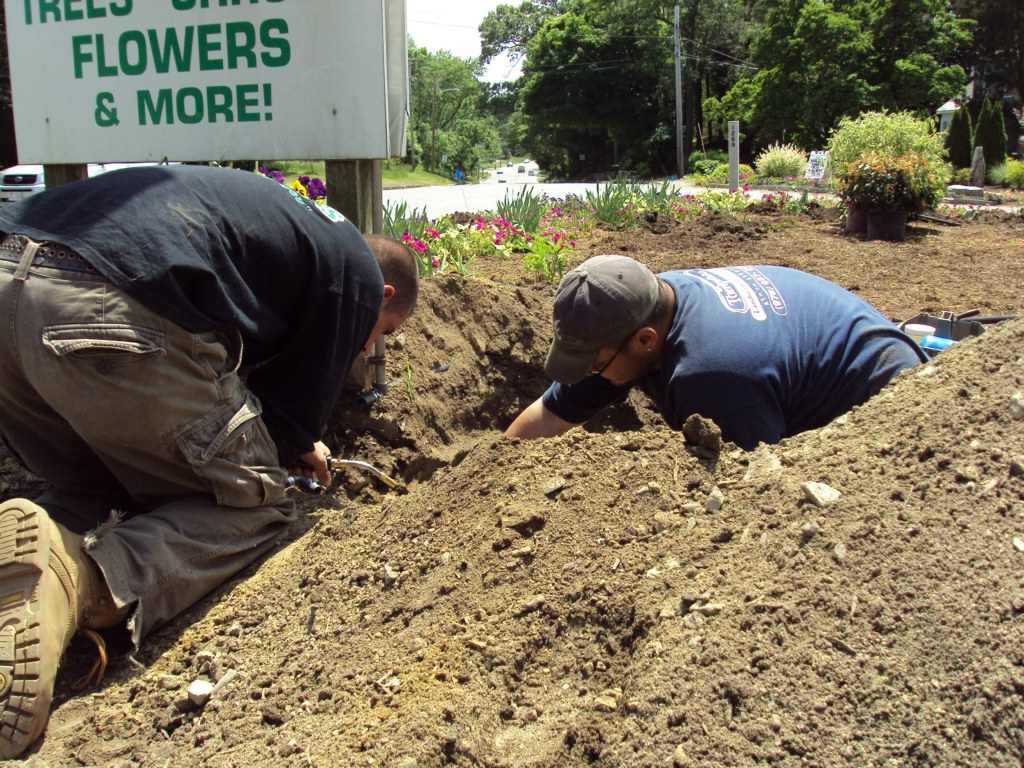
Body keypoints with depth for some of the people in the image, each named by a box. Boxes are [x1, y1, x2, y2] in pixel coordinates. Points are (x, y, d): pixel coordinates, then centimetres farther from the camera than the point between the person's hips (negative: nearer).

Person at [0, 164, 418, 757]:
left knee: (95, 492, 28)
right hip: (111, 310, -9)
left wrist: (296, 442, 48)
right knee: (254, 504, 9)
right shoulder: (358, 275, 13)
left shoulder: (286, 218, 37)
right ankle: (75, 581, -19)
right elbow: (299, 407, 12)